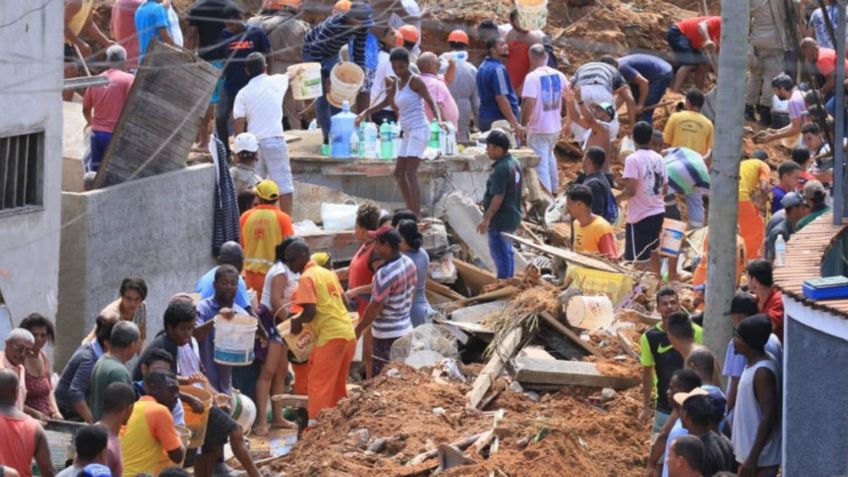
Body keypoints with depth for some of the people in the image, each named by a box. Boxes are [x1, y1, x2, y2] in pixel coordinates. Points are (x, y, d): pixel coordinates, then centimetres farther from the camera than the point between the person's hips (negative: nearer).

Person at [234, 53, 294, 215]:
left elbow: (239, 125, -3)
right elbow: (289, 76, 31)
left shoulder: (243, 93, 3)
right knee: (283, 183, 0)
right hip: (274, 140, -1)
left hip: (253, 143, 1)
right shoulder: (276, 82, 5)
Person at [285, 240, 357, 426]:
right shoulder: (327, 273, 15)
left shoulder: (306, 278, -9)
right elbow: (343, 300, 19)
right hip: (348, 333, 8)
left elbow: (310, 311, -16)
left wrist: (298, 322, 2)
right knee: (337, 385, 18)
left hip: (331, 336, -8)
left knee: (319, 385, -4)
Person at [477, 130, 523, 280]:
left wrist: (486, 219, -21)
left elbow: (498, 197, -26)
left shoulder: (501, 169, -24)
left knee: (500, 253, -1)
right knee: (506, 251, 21)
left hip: (500, 219, -10)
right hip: (512, 216, 10)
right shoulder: (513, 163, 7)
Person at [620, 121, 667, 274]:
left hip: (640, 215, -7)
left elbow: (631, 190, -21)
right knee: (652, 250, 26)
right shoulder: (658, 159, 6)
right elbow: (665, 190, 10)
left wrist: (616, 199, -6)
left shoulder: (633, 159, -15)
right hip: (658, 212, 7)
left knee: (640, 259, -3)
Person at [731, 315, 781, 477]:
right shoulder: (752, 365, 10)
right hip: (747, 452, 10)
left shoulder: (763, 372, -20)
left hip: (761, 458, -10)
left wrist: (753, 457, -23)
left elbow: (769, 417, -23)